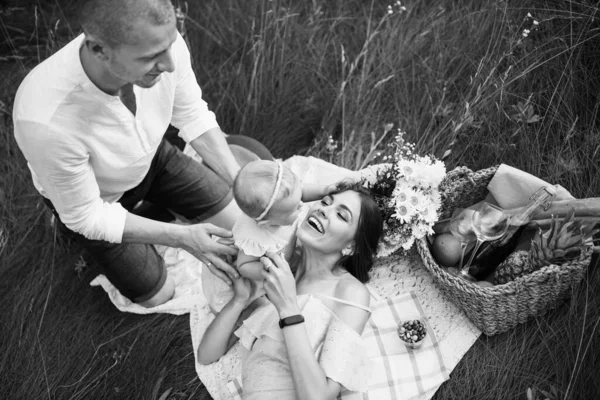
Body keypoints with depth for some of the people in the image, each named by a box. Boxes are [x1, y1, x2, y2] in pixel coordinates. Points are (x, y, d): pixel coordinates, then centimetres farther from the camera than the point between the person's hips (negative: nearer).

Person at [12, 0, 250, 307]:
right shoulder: (47, 122, -46)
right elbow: (86, 216, -27)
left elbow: (193, 117, -13)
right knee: (158, 295, 6)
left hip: (150, 156, 4)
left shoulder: (159, 41, -34)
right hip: (93, 200, -3)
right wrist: (182, 239, -29)